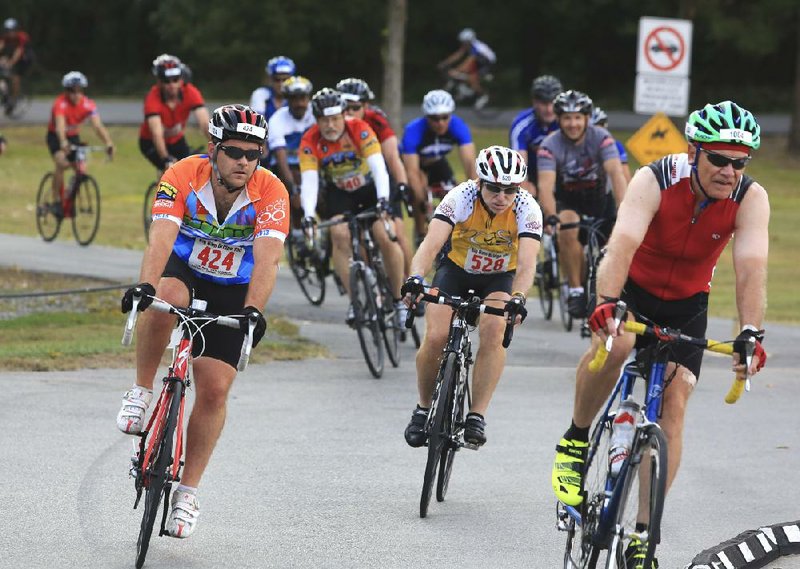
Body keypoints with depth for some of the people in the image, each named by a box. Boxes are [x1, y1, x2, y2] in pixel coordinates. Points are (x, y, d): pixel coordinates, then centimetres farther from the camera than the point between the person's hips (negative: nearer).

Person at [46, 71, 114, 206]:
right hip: (55, 136, -4)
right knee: (62, 163, -28)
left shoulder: (88, 104, -21)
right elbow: (60, 125, -46)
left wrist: (108, 143, -49)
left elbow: (98, 126, -32)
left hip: (73, 136, 4)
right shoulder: (61, 103, -30)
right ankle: (56, 200, -16)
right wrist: (63, 142, -65)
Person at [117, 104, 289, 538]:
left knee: (215, 388, -7)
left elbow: (266, 260, -35)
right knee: (167, 299, -37)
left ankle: (186, 493, 7)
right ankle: (141, 392, -17)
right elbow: (161, 239, -37)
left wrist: (253, 311, -50)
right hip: (183, 270, -1)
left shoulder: (271, 192, -24)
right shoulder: (182, 177, -25)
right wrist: (143, 286, -54)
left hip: (232, 290, 1)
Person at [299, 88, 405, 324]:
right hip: (339, 192, 2)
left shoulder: (359, 130, -29)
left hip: (371, 187, -1)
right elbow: (309, 180, -31)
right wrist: (308, 215, -47)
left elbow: (378, 167, -38)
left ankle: (399, 299, -1)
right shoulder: (310, 142, -24)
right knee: (340, 236, -22)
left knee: (385, 237, -18)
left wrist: (383, 200, -53)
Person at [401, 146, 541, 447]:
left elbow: (526, 263, -36)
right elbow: (431, 243, -38)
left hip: (499, 278, 0)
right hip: (456, 268, 0)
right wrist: (415, 278, -57)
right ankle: (424, 408, 5)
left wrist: (518, 298, -56)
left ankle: (477, 416, -22)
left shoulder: (527, 209, -26)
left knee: (494, 330, -29)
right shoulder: (461, 197, -27)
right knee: (436, 337, -20)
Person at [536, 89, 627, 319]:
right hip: (566, 201, -2)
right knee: (568, 227, -34)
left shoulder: (601, 138, -18)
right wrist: (551, 216, -50)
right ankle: (576, 291, -24)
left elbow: (616, 173, -29)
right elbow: (546, 185, -31)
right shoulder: (550, 146, -19)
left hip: (598, 198, 2)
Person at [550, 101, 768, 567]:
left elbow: (751, 266, -33)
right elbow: (623, 243, -40)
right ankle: (576, 441, -11)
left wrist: (751, 332, -49)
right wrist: (607, 303, -57)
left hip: (687, 305, 2)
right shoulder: (655, 180, -27)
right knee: (614, 342, -35)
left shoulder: (751, 198, -21)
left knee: (674, 401, -12)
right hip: (634, 288, -2)